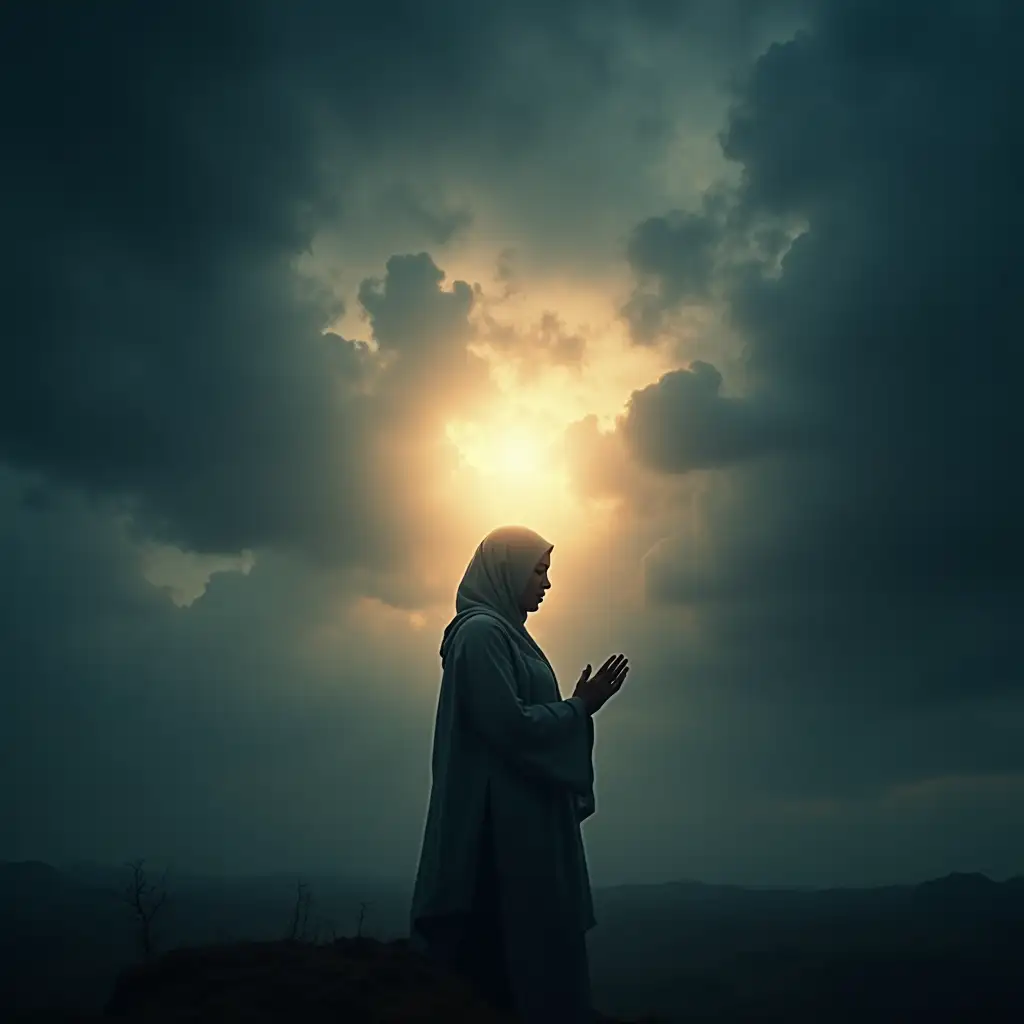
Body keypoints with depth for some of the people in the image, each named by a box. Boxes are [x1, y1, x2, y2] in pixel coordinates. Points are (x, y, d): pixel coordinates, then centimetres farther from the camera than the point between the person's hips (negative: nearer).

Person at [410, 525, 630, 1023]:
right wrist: (580, 708, -9)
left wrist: (577, 707, 10)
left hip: (523, 825, 10)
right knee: (519, 959, -5)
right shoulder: (482, 631, -11)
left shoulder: (504, 634, 18)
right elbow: (511, 726, -19)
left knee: (533, 954, 10)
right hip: (504, 826, -10)